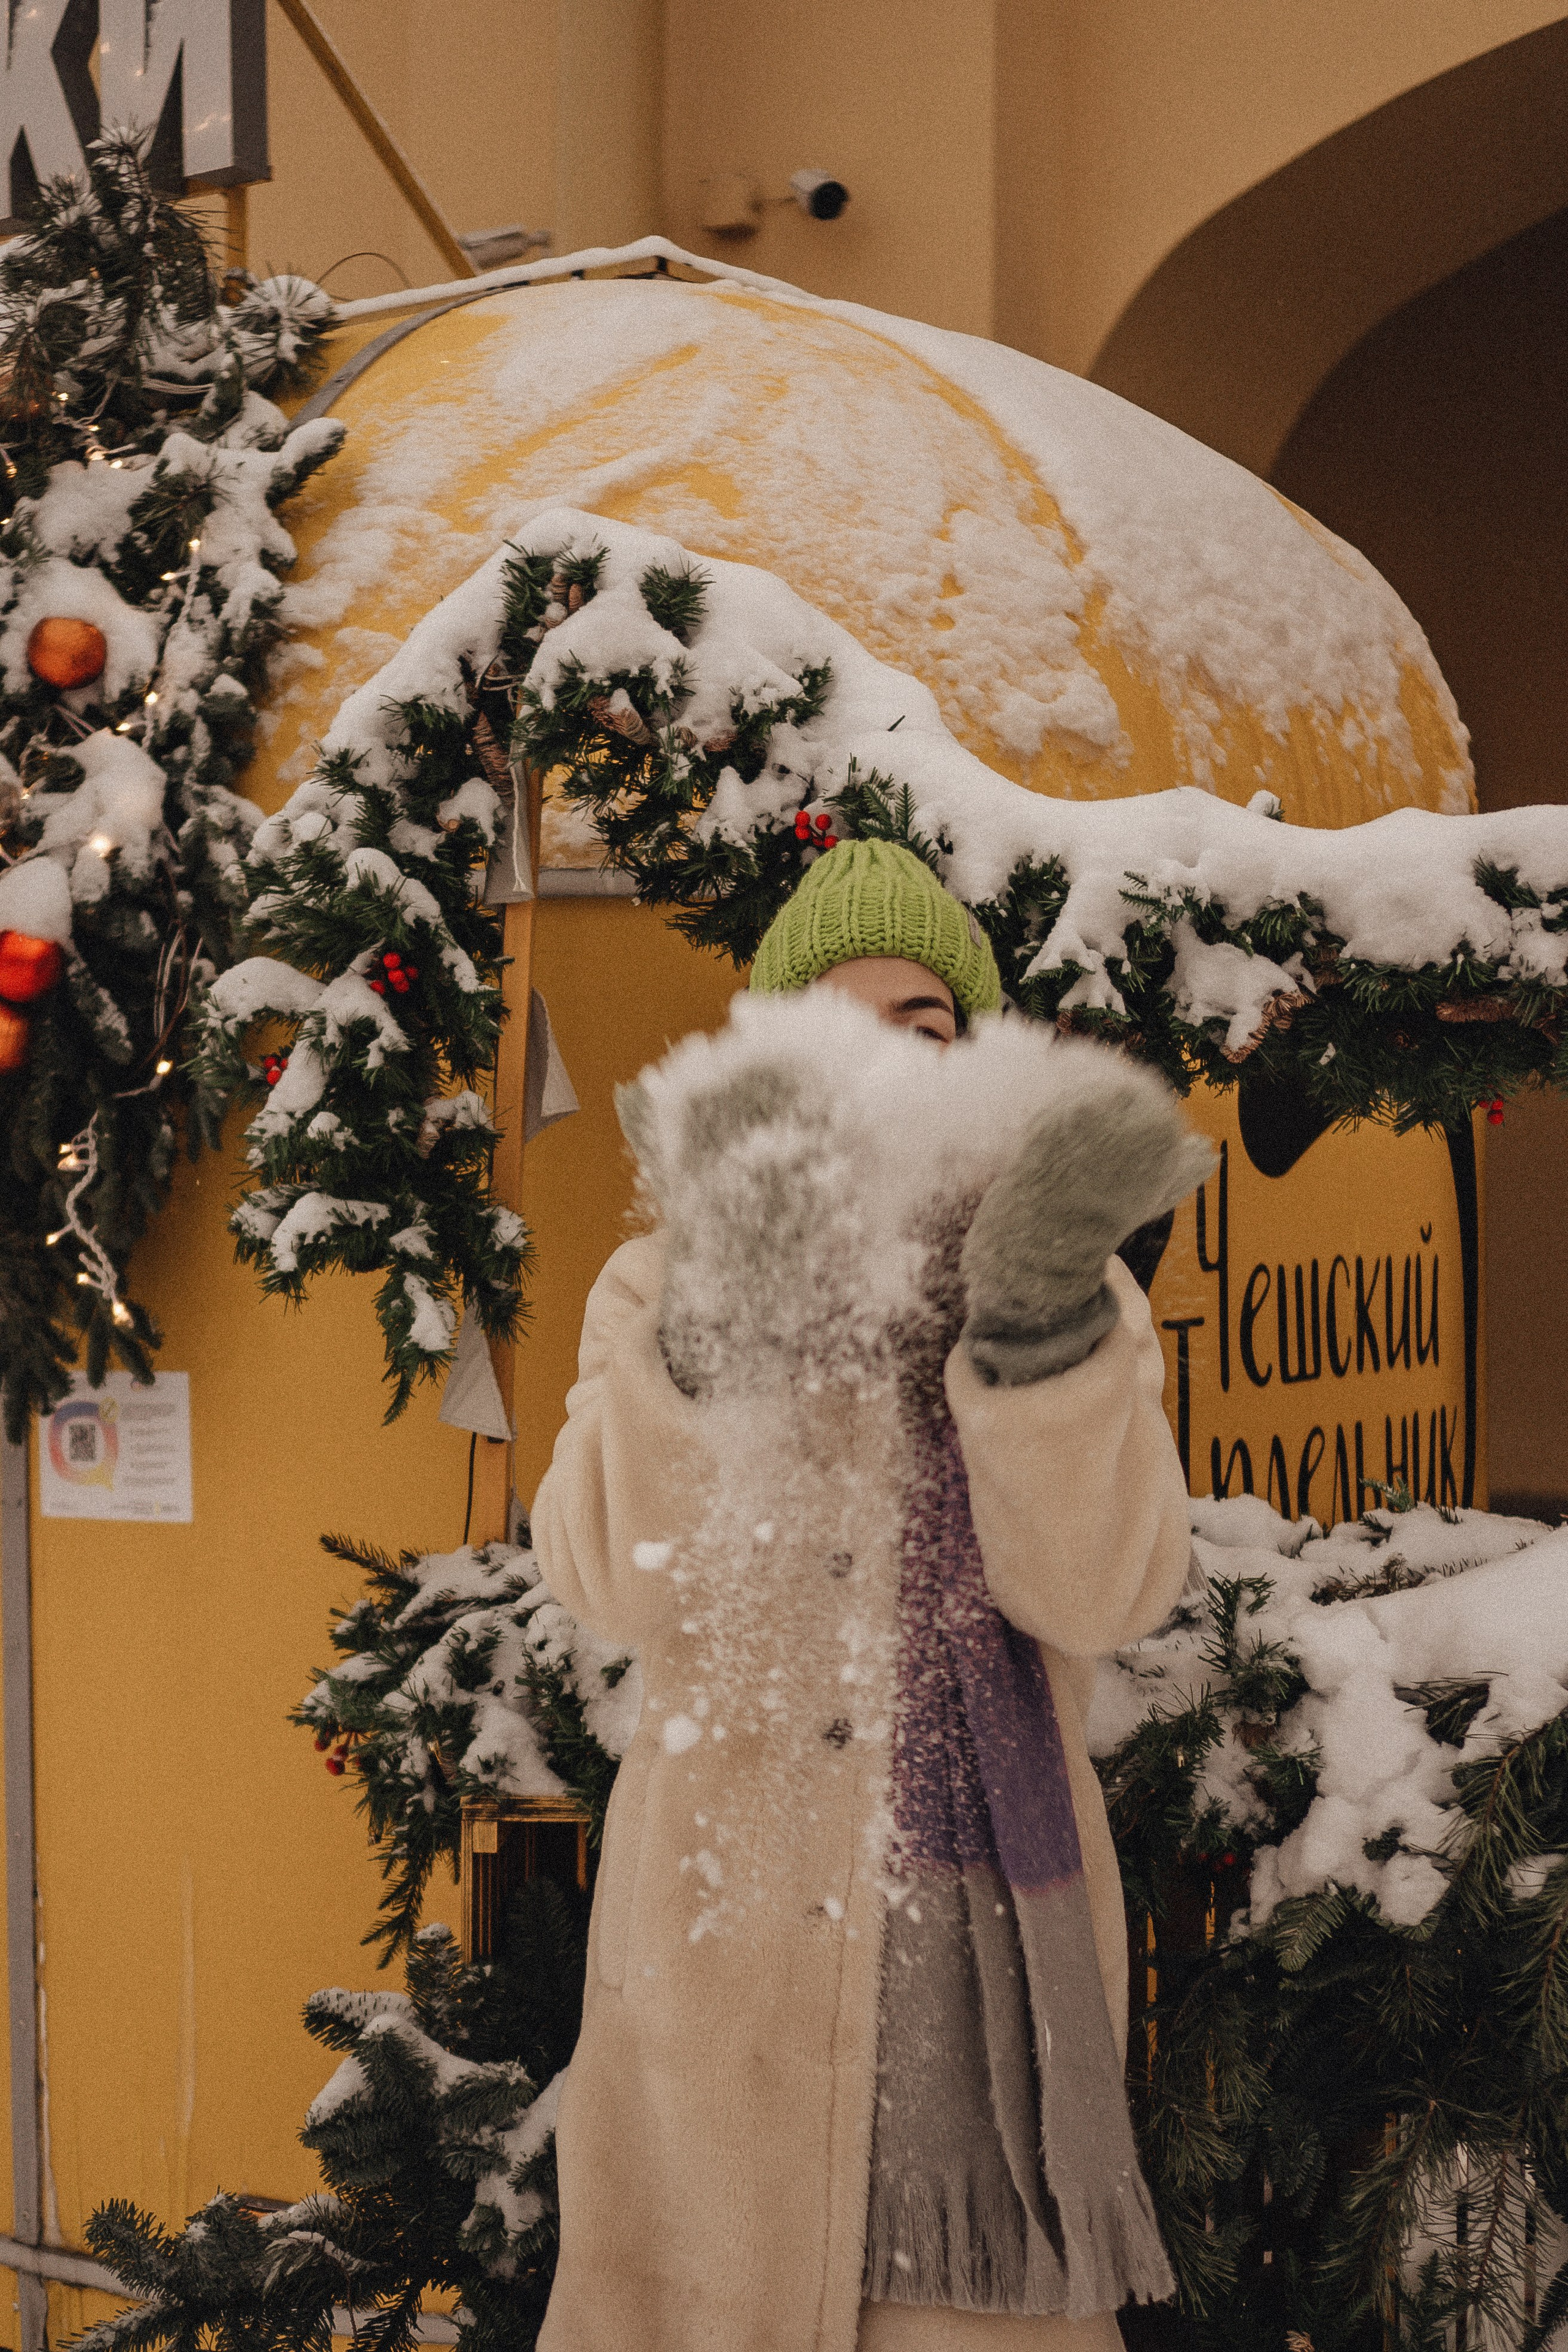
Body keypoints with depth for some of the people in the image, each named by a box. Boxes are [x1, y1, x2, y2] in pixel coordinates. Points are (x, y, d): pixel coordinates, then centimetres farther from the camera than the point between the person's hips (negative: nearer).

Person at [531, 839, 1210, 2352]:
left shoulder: (1082, 1308, 6)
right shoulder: (662, 1291, 5)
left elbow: (1101, 1595, -12)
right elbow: (618, 1582, -13)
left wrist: (1040, 1309, -25)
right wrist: (717, 1308, -26)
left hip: (984, 1938, 0)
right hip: (734, 1936, 0)